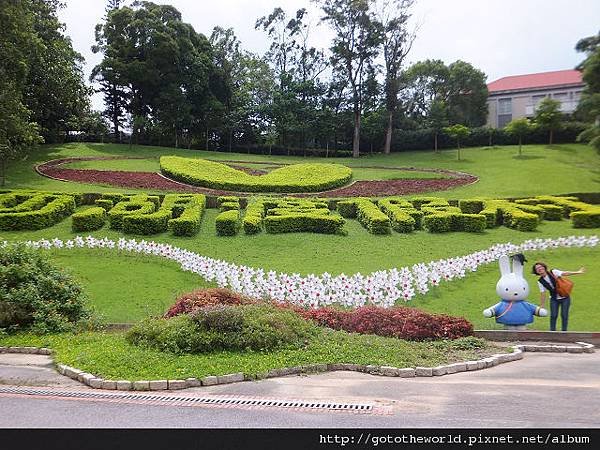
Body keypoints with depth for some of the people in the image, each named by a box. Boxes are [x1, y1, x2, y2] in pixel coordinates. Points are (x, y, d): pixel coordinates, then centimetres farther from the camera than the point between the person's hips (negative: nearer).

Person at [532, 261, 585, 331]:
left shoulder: (553, 272, -11)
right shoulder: (540, 281, -5)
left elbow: (565, 273, -17)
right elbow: (542, 293, -2)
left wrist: (577, 272, -24)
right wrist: (542, 306, -3)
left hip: (565, 297, -2)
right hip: (554, 299, 2)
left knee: (564, 315, -1)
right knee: (553, 315, -5)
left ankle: (564, 332, 11)